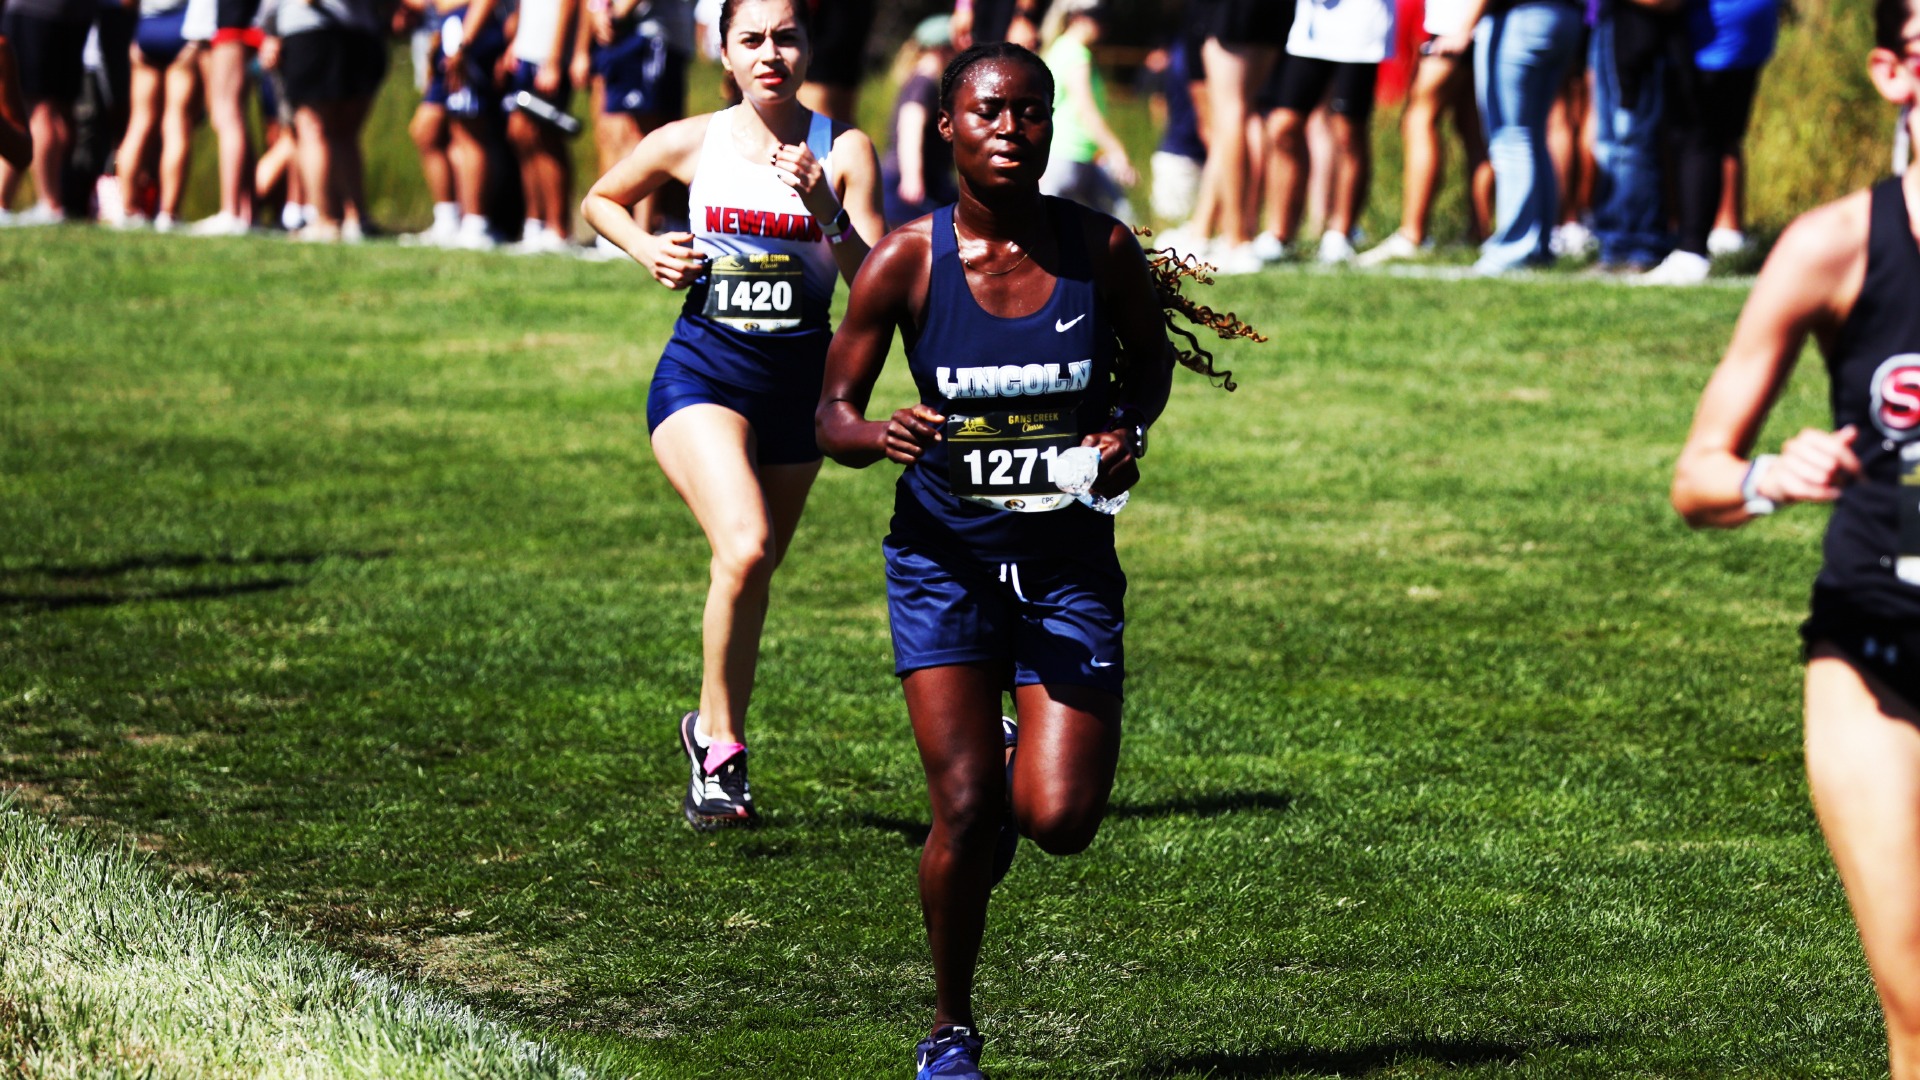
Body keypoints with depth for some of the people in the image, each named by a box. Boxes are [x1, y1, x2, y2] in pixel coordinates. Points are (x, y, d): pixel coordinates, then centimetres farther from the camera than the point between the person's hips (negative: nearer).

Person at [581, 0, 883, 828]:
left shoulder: (843, 152, -4)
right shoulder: (691, 144, -2)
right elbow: (600, 200, 16)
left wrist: (824, 214, -24)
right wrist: (644, 248, -2)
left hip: (799, 379, 2)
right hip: (703, 373, -2)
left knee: (753, 572, 12)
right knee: (745, 548, -24)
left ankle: (713, 731, 36)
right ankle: (721, 746, -8)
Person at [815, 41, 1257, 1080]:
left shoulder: (1101, 247, -7)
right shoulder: (906, 260, -10)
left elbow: (1150, 359, 12)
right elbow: (833, 411, -4)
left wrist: (1126, 432, -8)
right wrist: (877, 434, -26)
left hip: (1069, 560, 1)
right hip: (944, 556, -1)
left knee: (1061, 819, -10)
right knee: (965, 811, -10)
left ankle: (1029, 759, 29)